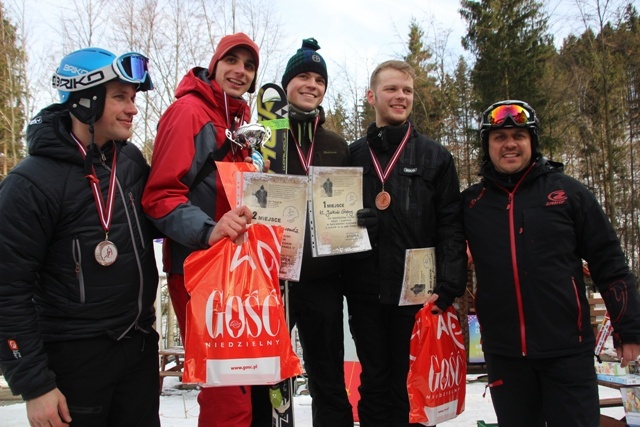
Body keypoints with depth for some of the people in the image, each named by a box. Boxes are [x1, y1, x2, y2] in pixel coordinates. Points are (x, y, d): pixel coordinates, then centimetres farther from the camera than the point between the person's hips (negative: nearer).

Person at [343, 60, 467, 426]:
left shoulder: (436, 157, 4)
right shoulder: (353, 156, 10)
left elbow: (451, 227, -3)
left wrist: (448, 285, -12)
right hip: (365, 293, 2)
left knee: (408, 385, 7)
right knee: (374, 384, 11)